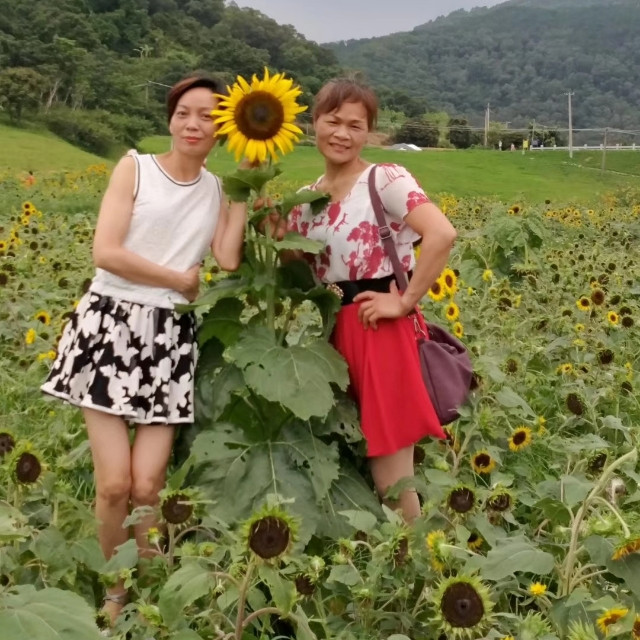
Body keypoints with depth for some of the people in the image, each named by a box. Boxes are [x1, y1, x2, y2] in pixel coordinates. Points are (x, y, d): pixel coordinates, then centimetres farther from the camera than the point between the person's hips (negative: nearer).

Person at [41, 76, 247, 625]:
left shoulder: (218, 189, 12)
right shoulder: (134, 167, 3)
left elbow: (229, 261, -6)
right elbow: (106, 253, -9)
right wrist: (181, 279, -4)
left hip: (170, 336, 2)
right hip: (111, 323, -2)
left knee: (148, 483, -7)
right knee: (114, 483, -7)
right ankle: (115, 592, 19)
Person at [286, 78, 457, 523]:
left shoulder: (385, 180, -9)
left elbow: (442, 235, -24)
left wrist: (407, 302, -21)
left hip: (379, 329, -7)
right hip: (333, 331, 7)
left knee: (390, 476, -1)